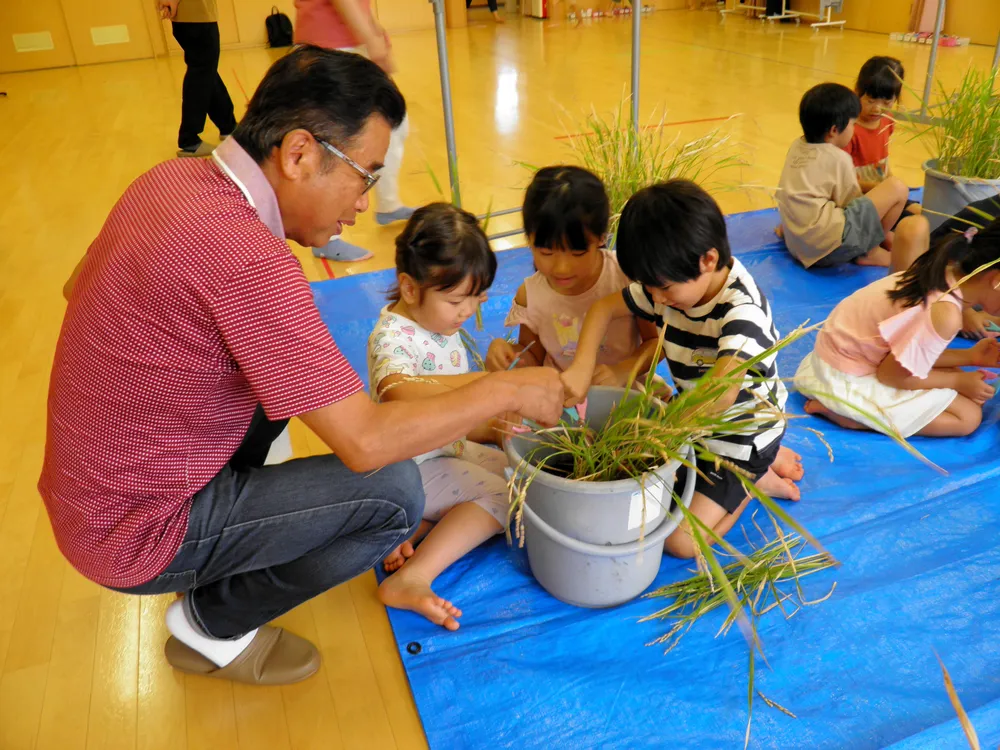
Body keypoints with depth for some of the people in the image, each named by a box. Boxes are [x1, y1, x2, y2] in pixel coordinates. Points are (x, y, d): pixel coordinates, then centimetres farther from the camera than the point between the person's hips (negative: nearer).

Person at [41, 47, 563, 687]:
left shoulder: (172, 177, -4)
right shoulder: (249, 261, -32)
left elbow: (78, 287, 14)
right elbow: (366, 442, -29)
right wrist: (506, 390, -17)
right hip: (133, 538, -9)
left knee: (296, 367, 17)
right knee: (396, 493, -15)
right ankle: (215, 622, 5)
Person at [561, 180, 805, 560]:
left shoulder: (742, 311, -32)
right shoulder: (669, 283, -11)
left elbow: (720, 396, -44)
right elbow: (603, 308, -2)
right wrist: (582, 366, -18)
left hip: (740, 438, -8)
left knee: (680, 540, -13)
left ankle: (758, 477, 11)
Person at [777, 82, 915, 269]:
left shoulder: (797, 146, 13)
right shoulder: (838, 158, -7)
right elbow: (853, 205, 1)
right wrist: (883, 234, 16)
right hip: (829, 245, -9)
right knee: (897, 188, -4)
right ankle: (870, 252, 7)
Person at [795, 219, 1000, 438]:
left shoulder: (945, 274, -1)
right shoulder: (946, 314, -28)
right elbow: (890, 374, -19)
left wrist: (969, 356, 8)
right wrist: (957, 381, -7)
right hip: (848, 380, -9)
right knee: (969, 416, -3)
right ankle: (837, 411, -9)